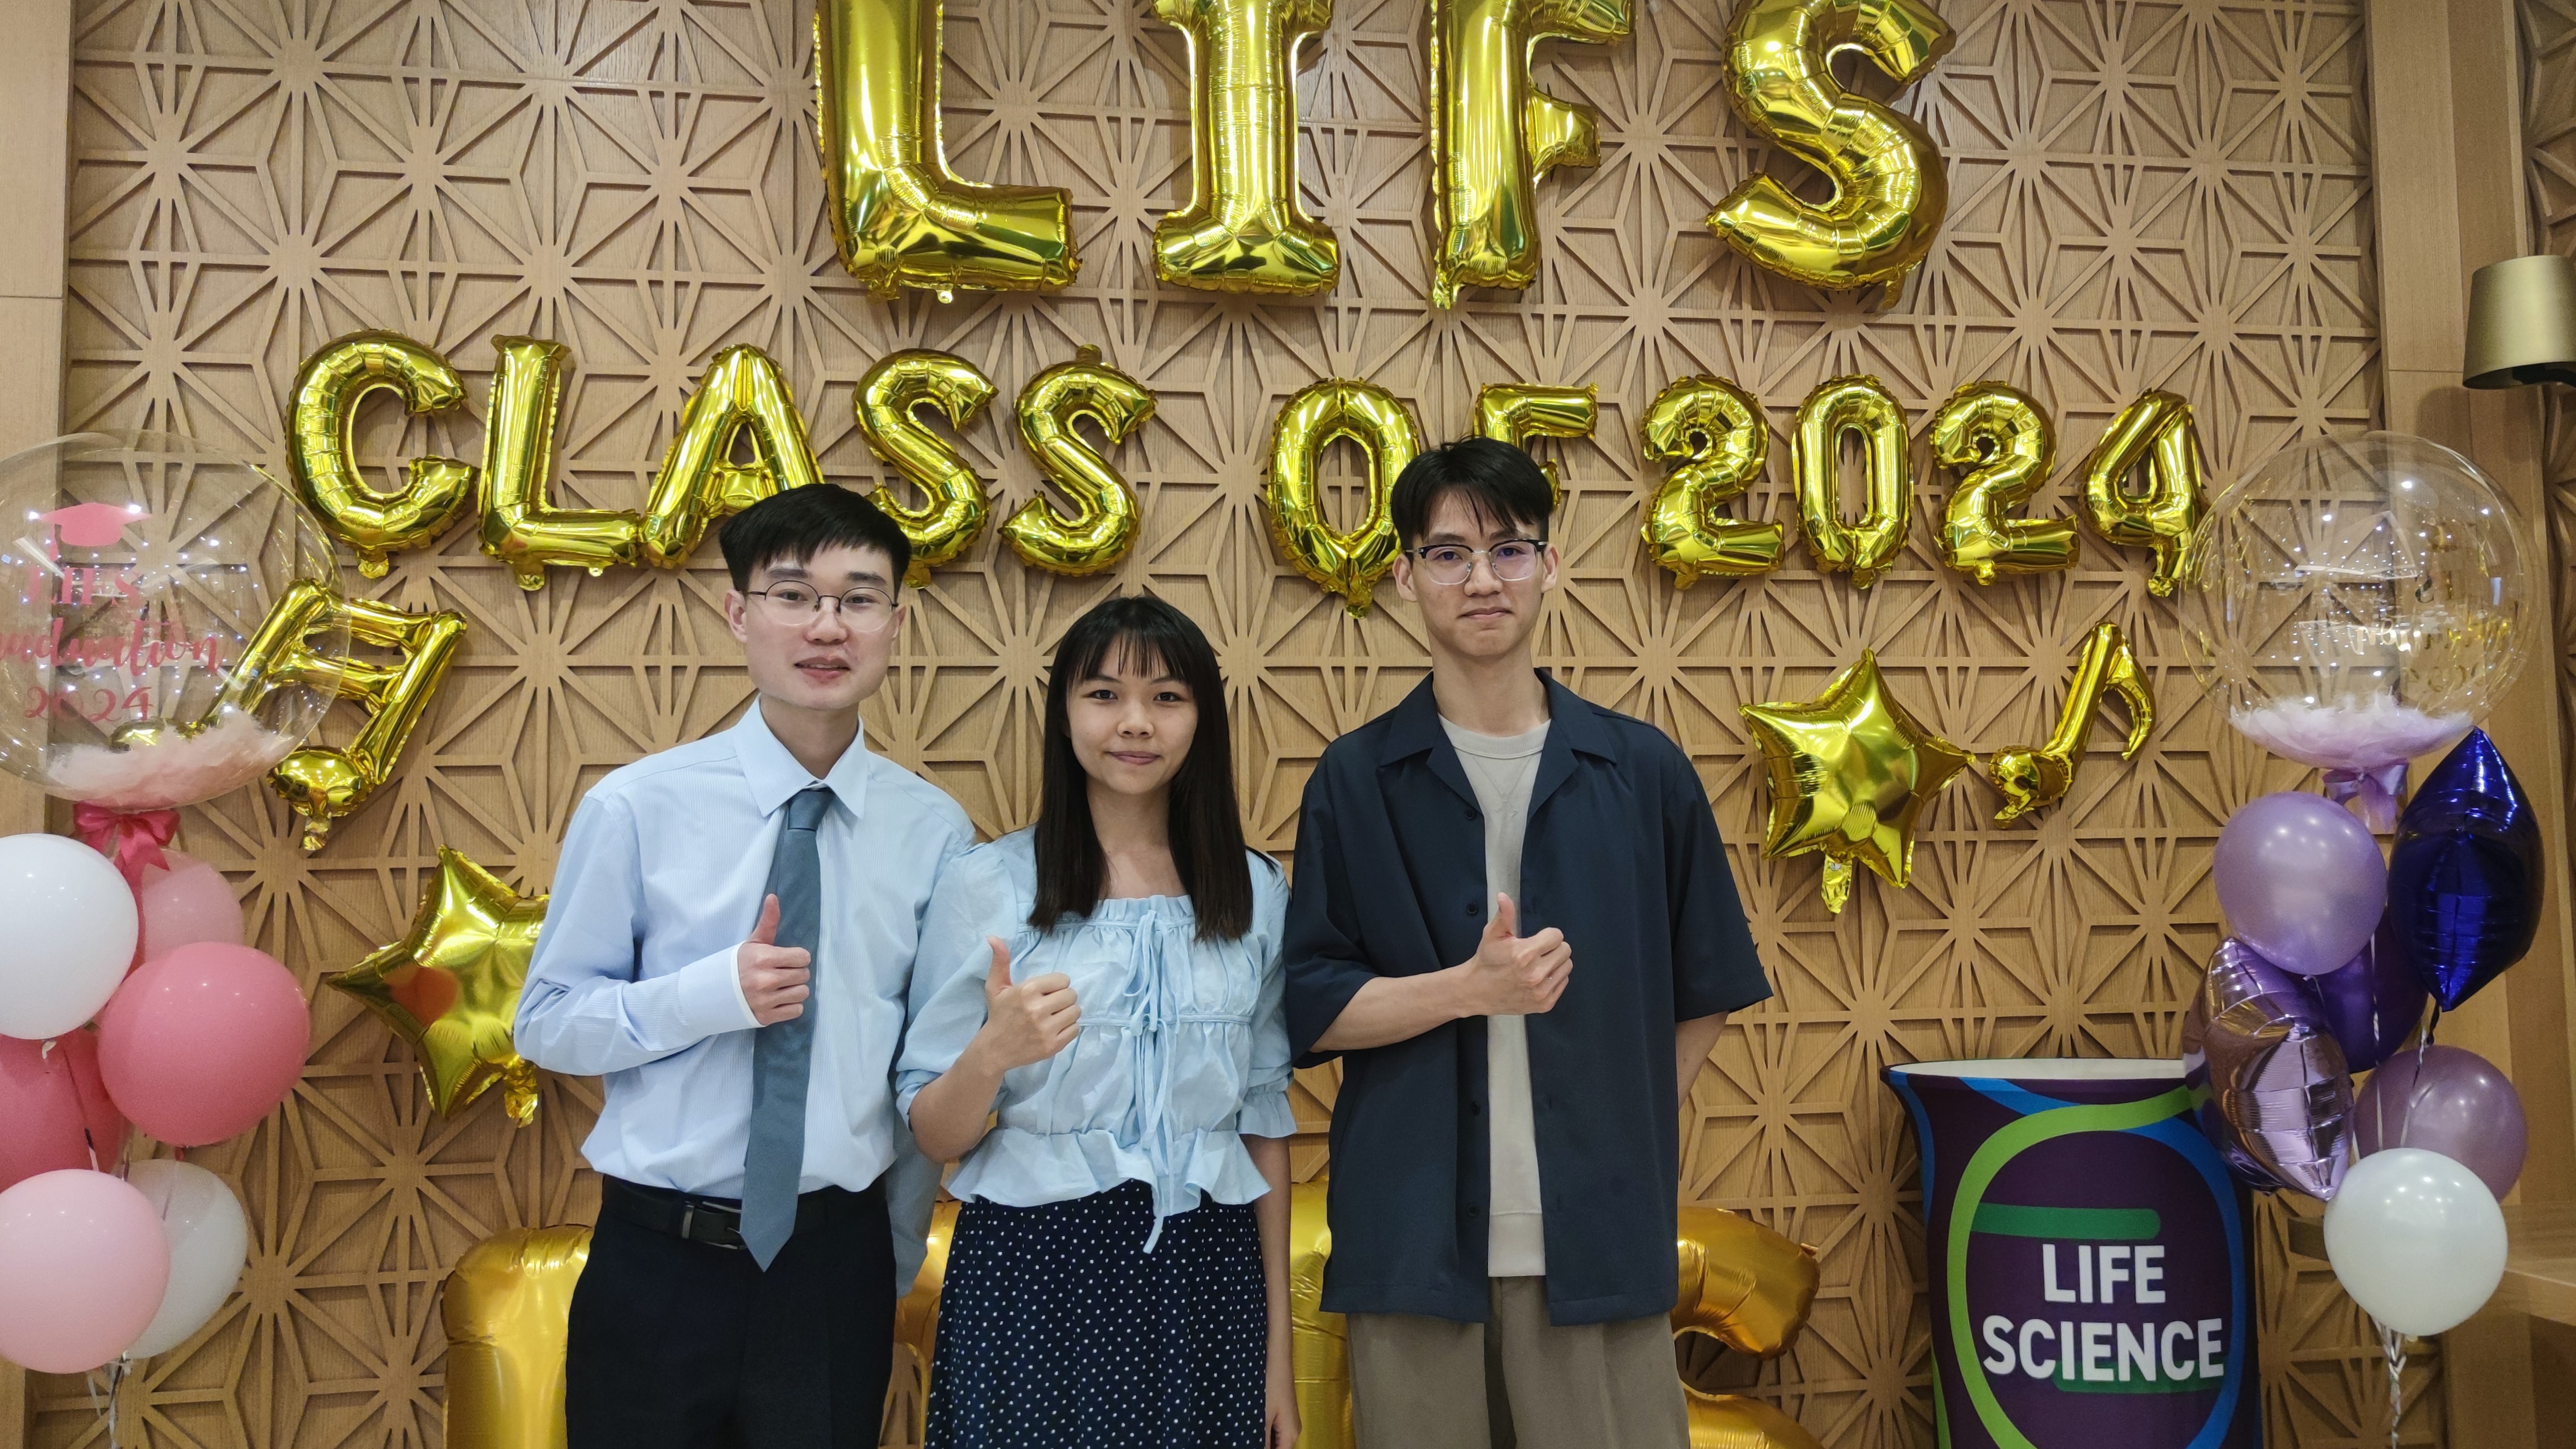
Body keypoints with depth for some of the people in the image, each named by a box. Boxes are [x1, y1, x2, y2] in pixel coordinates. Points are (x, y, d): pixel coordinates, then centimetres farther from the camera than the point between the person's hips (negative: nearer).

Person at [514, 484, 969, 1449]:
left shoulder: (934, 829, -2)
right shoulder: (634, 808, -7)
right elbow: (546, 1022, -3)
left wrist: (894, 1253, 9)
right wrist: (712, 995, -19)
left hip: (837, 1264, 1)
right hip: (656, 1262, -1)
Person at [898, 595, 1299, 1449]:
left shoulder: (1254, 892, 4)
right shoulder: (985, 884, -4)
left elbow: (1265, 1120, 8)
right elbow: (933, 1136, -2)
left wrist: (1279, 1344, 8)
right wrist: (991, 1055, -24)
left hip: (1205, 1280, 2)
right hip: (1033, 1278, -2)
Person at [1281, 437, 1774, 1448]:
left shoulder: (1642, 770, 4)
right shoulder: (1355, 780, 2)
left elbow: (1705, 991, 11)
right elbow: (1309, 1011, -2)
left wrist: (1630, 1132, 4)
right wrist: (1471, 988, -15)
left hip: (1599, 1239, 1)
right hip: (1413, 1241, 0)